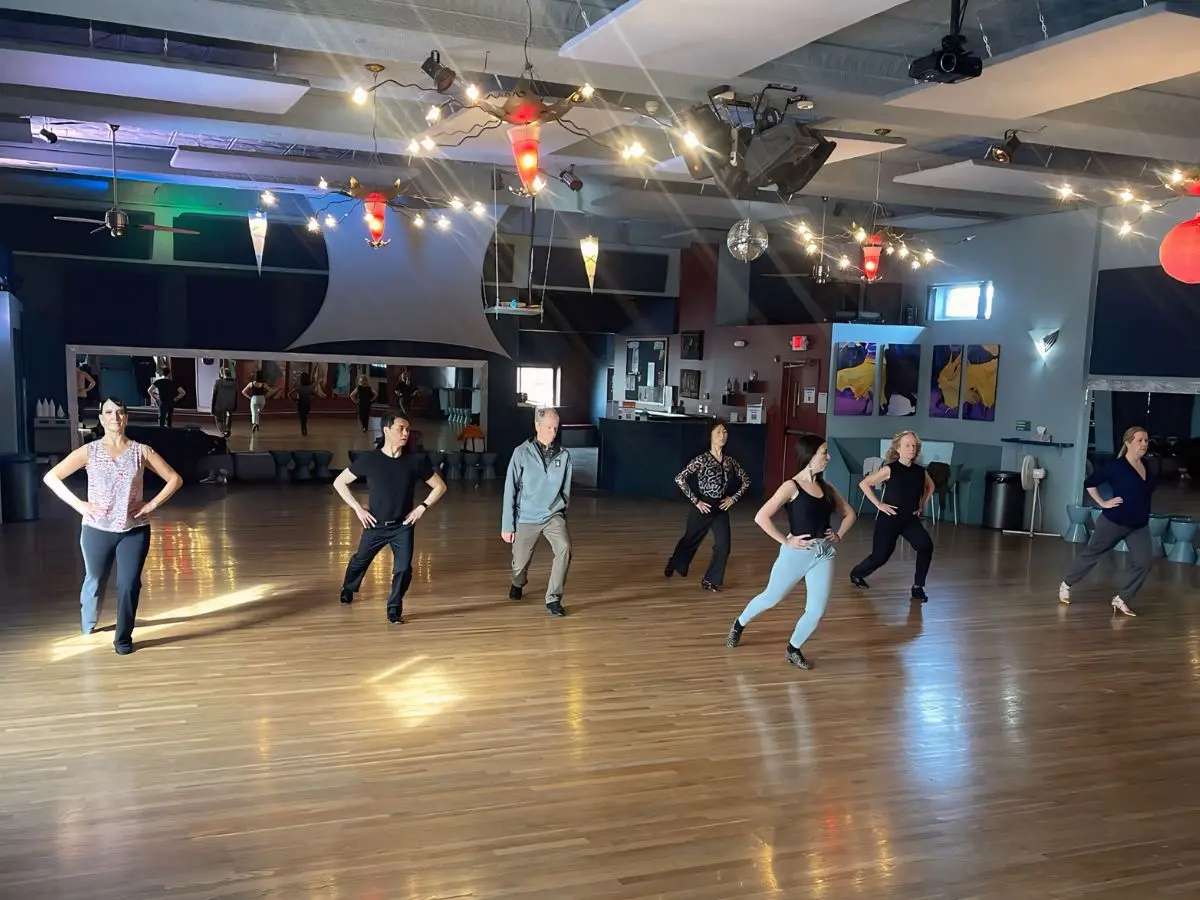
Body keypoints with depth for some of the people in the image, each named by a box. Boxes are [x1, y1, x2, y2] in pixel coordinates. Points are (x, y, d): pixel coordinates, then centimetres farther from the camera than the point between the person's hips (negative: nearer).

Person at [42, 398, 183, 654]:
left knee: (129, 584, -7)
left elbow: (175, 479, 3)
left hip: (134, 531, 0)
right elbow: (51, 477, -1)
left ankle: (123, 637, 12)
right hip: (97, 531, 0)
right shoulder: (89, 452, -3)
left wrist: (152, 504, -7)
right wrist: (79, 505, -9)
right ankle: (89, 621, 48)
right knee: (95, 580, 17)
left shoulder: (141, 451, -2)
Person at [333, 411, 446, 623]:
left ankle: (394, 609, 10)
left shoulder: (415, 461, -9)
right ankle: (348, 590, 51)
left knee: (403, 568, -12)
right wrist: (357, 508, -7)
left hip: (403, 526, 0)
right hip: (375, 525, 0)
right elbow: (339, 482, -2)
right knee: (360, 561, 19)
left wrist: (422, 507, -7)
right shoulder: (368, 460, -12)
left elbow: (440, 486, 3)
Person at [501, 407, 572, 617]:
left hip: (553, 515, 1)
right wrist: (507, 525, -8)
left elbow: (565, 490, 7)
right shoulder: (522, 453, -12)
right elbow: (510, 491, -9)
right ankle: (518, 584, 49)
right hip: (526, 518, -1)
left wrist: (563, 516, 13)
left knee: (564, 549, -24)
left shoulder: (563, 455, -6)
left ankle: (553, 599, -12)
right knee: (520, 562, 11)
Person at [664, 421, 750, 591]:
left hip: (721, 509, 4)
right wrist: (696, 501, -18)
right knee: (691, 540, 17)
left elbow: (746, 480, 15)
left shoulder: (730, 462, 0)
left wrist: (734, 498, 2)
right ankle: (673, 564, 46)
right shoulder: (702, 460, -15)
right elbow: (679, 478, -20)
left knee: (723, 546, -8)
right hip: (703, 508, -4)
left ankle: (711, 580, 10)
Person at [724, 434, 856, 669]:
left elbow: (849, 513, 22)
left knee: (816, 611, 0)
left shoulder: (827, 488, 6)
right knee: (771, 598, 12)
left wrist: (839, 535, 6)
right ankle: (739, 624, 39)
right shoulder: (791, 486, -11)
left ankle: (793, 650, 23)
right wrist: (786, 541, -16)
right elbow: (761, 517, -18)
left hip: (824, 554, 5)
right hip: (797, 553, -4)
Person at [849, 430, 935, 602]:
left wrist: (922, 504, 11)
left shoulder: (921, 471, 0)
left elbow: (930, 486, 23)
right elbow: (864, 484, -13)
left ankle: (918, 587, -6)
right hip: (890, 519, -4)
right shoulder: (890, 469, -13)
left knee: (926, 546, -20)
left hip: (911, 519, 4)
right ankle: (856, 573, 33)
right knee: (880, 557, 1)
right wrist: (879, 504, -13)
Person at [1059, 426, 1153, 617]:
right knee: (1092, 554, 9)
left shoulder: (1146, 466, 1)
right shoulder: (1116, 466, -17)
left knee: (1144, 562, -9)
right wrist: (1103, 503, -12)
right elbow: (1089, 483, -11)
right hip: (1113, 522, -5)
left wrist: (1142, 512, 11)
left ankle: (1121, 599, 3)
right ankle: (1066, 584, 29)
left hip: (1139, 526, 5)